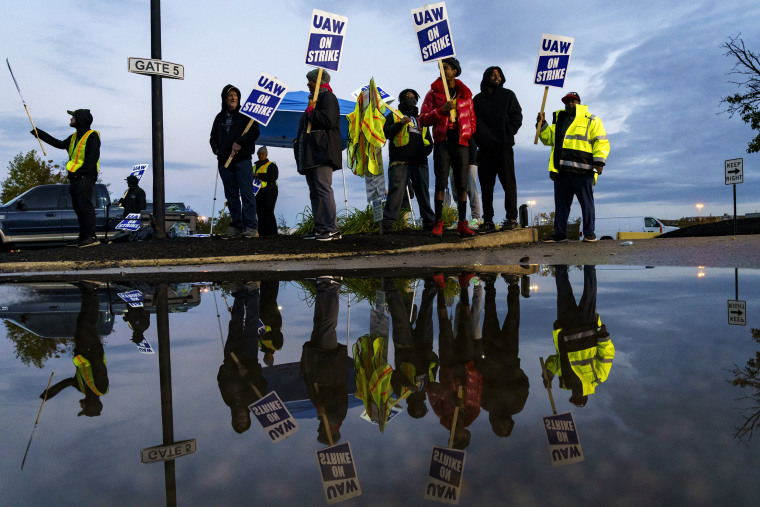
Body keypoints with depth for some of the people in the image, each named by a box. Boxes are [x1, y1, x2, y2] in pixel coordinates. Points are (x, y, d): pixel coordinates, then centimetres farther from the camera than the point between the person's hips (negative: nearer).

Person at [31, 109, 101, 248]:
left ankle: (91, 237, -18)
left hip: (85, 178, -9)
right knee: (79, 208, 6)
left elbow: (92, 157, -15)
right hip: (75, 178, 9)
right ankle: (83, 237, 9)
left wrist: (82, 172, -21)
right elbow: (60, 144, 37)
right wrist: (40, 134, 42)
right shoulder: (74, 137, 22)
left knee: (86, 207, -15)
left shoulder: (92, 136, -5)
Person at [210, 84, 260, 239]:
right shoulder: (220, 117, 20)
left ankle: (251, 227, -10)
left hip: (242, 160, -5)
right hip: (224, 162, 5)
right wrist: (216, 149, 7)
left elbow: (254, 132, -4)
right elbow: (213, 137, 26)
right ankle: (237, 227, 9)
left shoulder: (245, 114, 7)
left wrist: (240, 143, -15)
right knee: (231, 196, 5)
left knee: (247, 193, -10)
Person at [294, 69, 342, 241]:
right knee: (315, 192, 7)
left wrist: (310, 111, -7)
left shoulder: (328, 97, -3)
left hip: (322, 153, -10)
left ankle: (332, 229, -16)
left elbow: (327, 121, -20)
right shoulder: (315, 98, 27)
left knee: (324, 189, -16)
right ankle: (320, 228, 9)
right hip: (311, 154, 10)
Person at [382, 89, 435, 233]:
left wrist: (426, 149, 10)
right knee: (396, 191, -14)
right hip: (400, 161, -4)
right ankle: (387, 222, -14)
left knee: (424, 193, 4)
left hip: (420, 162, 4)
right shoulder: (393, 116, 17)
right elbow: (385, 133, 1)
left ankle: (429, 222, 10)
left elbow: (429, 140, 31)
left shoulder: (421, 119, 29)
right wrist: (400, 124, -12)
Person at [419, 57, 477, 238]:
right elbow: (423, 119, 1)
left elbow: (472, 119, 19)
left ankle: (462, 223, 4)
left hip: (461, 141, 2)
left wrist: (469, 136, 6)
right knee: (441, 183, -7)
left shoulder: (465, 94, 14)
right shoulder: (434, 92, 9)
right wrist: (442, 110, -12)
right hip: (442, 141, -2)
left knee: (462, 183, 0)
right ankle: (438, 223, -4)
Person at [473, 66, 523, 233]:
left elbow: (517, 116, 5)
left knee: (508, 183, -5)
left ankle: (512, 219, -2)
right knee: (486, 185, 2)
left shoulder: (508, 95, 11)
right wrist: (479, 136, 0)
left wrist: (508, 134, -5)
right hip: (484, 148, 3)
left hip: (504, 147, -2)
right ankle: (488, 221, 5)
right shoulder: (478, 99, 17)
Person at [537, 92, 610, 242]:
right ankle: (559, 234, 10)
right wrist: (542, 125, 10)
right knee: (561, 203, 6)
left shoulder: (591, 120, 10)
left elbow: (601, 142, 3)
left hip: (582, 170, -4)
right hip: (561, 170, 4)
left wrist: (599, 162, -10)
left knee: (586, 202, -1)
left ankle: (589, 234, 3)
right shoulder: (558, 120, 23)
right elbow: (548, 139, 27)